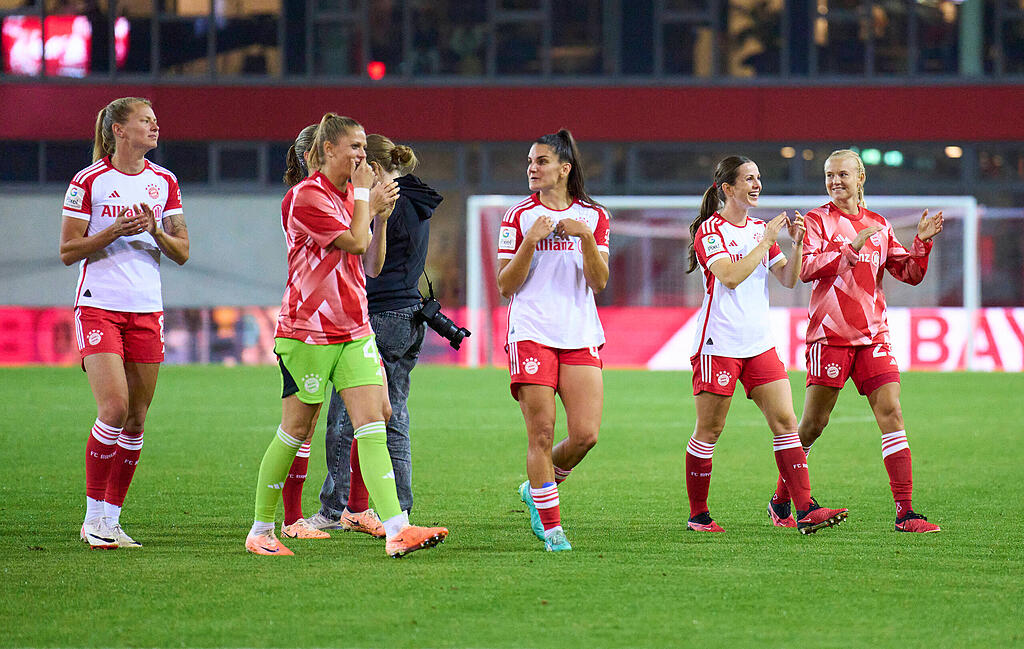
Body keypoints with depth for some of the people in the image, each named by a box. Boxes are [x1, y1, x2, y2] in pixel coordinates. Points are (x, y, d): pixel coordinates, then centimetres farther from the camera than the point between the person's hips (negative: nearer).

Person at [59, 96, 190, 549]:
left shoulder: (164, 182, 9)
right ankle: (94, 516, -7)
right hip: (99, 306, -5)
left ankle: (111, 518, 11)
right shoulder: (89, 181, -3)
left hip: (147, 310, 5)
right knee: (114, 407, -18)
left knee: (136, 419, 2)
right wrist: (115, 231, -17)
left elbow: (182, 253, 10)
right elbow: (68, 251, -3)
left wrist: (155, 231, -10)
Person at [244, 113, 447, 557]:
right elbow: (355, 243, -18)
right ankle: (261, 530, 17)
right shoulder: (307, 196, -13)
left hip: (353, 329, 7)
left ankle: (396, 529, -16)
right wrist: (363, 194, -8)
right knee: (295, 431, 2)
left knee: (373, 425, -6)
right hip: (307, 332, -7)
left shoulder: (348, 194, 13)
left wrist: (375, 210, 7)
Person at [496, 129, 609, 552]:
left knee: (585, 434, -8)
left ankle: (537, 488, 19)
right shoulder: (519, 216, 6)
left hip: (581, 336, 2)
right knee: (541, 434, -8)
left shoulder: (593, 216, 10)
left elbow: (599, 282, 1)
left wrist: (585, 237, -13)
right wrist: (530, 241, -12)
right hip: (531, 335, -2)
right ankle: (551, 527, 1)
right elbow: (505, 286, 1)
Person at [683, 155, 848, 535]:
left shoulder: (760, 229, 14)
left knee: (785, 422, -4)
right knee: (708, 432, 1)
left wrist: (797, 243, -4)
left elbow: (789, 279, 11)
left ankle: (805, 510, -8)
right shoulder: (710, 230, -6)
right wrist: (767, 240, -17)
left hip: (759, 343, 6)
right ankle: (697, 515, 12)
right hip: (719, 344, -6)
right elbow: (730, 277, -20)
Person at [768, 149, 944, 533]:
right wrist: (851, 248, -21)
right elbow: (806, 269, -14)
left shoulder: (879, 226, 14)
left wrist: (922, 242, -2)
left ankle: (905, 512, -11)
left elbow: (910, 274, 15)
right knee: (813, 423, 1)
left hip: (872, 335, 4)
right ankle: (781, 499, 20)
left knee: (891, 414, -8)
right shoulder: (818, 220, 1)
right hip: (829, 335, -4)